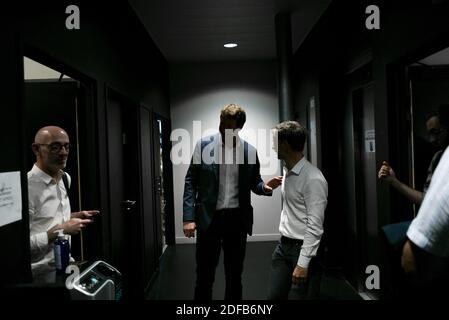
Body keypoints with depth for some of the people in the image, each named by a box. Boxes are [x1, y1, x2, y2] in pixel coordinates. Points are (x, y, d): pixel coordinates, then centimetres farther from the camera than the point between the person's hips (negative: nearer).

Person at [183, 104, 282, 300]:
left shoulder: (250, 150, 1)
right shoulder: (203, 145, -3)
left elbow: (254, 183, 11)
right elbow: (191, 182, -2)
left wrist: (265, 187, -13)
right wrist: (188, 217, -9)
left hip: (237, 218, 2)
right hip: (209, 217, -1)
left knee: (234, 275, 15)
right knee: (204, 275, 8)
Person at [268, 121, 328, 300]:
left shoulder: (313, 179, -20)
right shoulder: (287, 172, 6)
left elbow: (314, 226, -20)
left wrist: (303, 263, -20)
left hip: (303, 248, -7)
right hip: (283, 246, 8)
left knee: (300, 296, 2)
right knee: (275, 296, 11)